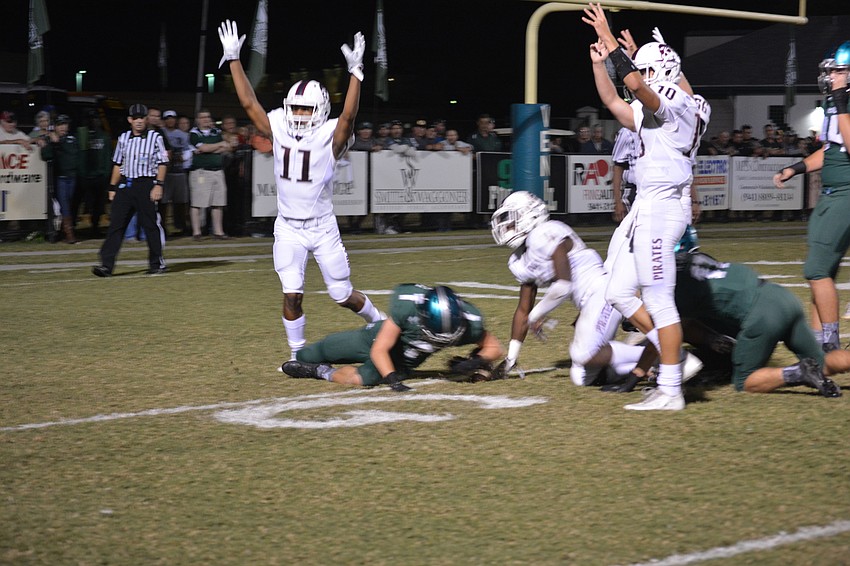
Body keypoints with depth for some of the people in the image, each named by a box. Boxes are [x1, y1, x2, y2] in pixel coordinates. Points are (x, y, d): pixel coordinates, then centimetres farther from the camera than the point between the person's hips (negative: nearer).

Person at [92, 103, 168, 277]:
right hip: (125, 185, 4)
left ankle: (157, 263, 13)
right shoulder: (123, 138, 12)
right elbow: (118, 164, 17)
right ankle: (106, 265, -6)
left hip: (146, 183, -4)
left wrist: (159, 184, -13)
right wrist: (113, 188, 14)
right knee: (116, 224, -3)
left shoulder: (155, 138, 1)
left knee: (151, 225, 0)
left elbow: (162, 163, -3)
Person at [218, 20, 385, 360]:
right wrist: (234, 60, -6)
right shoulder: (279, 131, -1)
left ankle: (378, 321, 35)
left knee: (343, 295, 7)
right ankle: (298, 353, 10)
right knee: (292, 295, -6)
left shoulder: (329, 138, -12)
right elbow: (249, 103, -2)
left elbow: (348, 114, -29)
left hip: (323, 228, -2)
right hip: (288, 229, 2)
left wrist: (355, 72, -38)